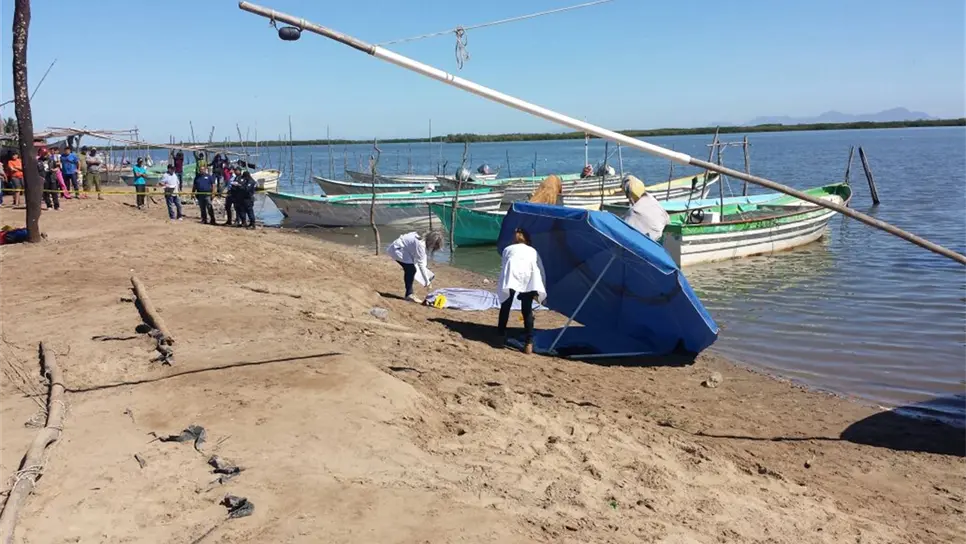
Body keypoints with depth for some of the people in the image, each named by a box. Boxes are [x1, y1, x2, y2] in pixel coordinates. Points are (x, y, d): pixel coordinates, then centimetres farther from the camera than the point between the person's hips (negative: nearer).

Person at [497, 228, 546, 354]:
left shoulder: (508, 249, 35)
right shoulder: (533, 251, 36)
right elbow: (541, 272, 30)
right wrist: (541, 291, 36)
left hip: (512, 273, -1)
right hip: (529, 275, 1)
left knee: (506, 305, 14)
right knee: (527, 309, 6)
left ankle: (501, 333, 20)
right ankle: (529, 342, -1)